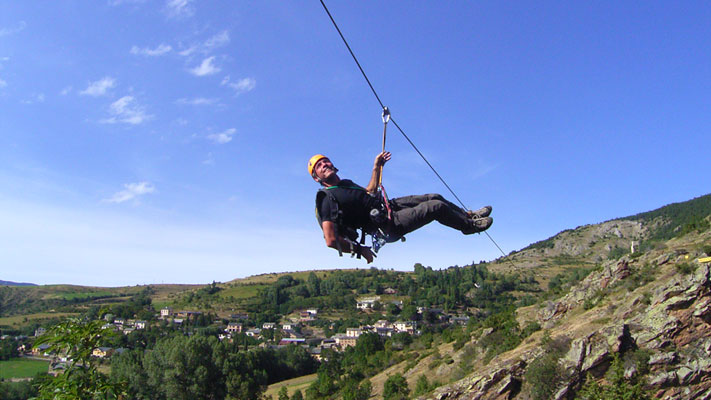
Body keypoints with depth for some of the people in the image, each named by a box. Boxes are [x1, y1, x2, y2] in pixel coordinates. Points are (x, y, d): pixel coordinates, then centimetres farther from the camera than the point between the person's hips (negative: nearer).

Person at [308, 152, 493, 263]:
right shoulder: (326, 199, -18)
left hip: (389, 206, 10)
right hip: (389, 226, -10)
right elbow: (331, 240, -24)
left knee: (435, 198, 10)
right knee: (436, 207, -13)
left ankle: (468, 215, 32)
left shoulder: (345, 183, 11)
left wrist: (377, 166, 24)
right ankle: (469, 225, 14)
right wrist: (359, 249, -17)